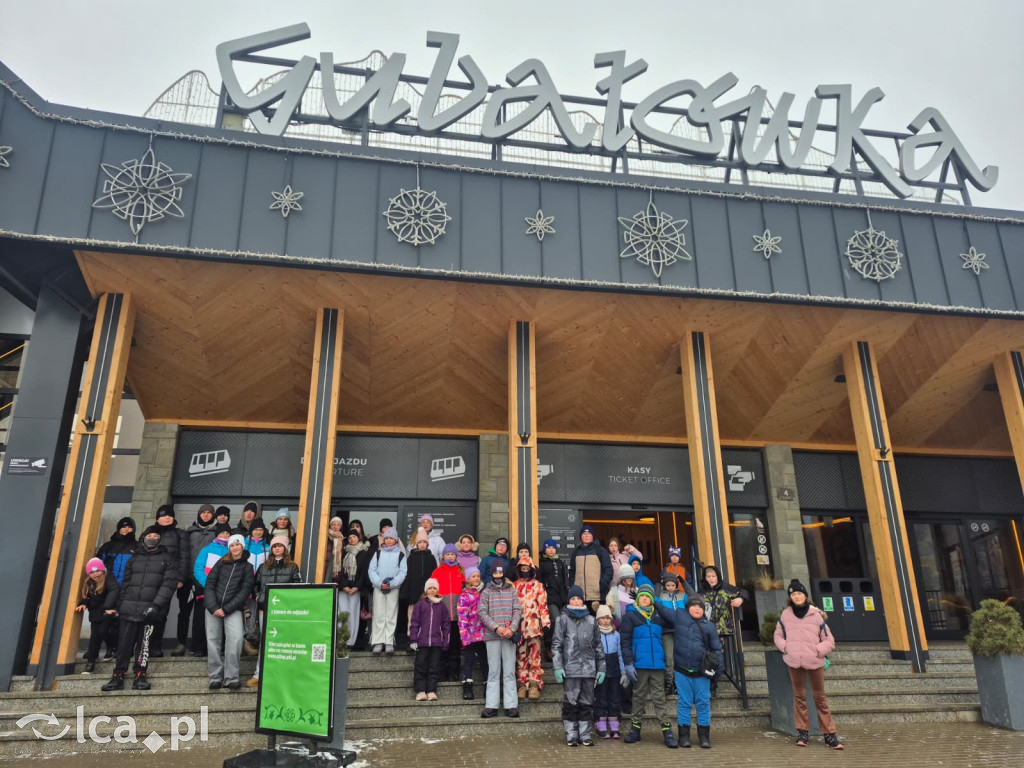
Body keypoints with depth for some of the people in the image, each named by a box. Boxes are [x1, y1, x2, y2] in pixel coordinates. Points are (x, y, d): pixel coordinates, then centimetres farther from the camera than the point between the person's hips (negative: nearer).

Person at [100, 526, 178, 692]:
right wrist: (119, 606, 8)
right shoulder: (134, 558, 21)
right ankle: (118, 677, 7)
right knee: (124, 644, 0)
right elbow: (125, 583, 19)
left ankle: (140, 676, 7)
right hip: (129, 608, 3)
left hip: (150, 609, -3)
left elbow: (168, 584, -3)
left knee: (144, 643, -2)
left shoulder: (168, 559, 7)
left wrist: (156, 605, -15)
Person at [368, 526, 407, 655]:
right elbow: (371, 570, 4)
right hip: (378, 587, 1)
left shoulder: (400, 555, 6)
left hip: (394, 588, -1)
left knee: (391, 615, -1)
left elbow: (403, 572, -1)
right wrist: (380, 583, -11)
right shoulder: (378, 553, 11)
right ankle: (378, 642, 2)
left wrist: (392, 584, -14)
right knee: (379, 615, 0)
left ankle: (389, 643, 1)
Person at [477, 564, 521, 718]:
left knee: (510, 671, 1)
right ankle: (491, 705, 5)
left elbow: (518, 610, 5)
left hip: (510, 635, 1)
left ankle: (511, 705, 3)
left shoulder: (511, 590, 11)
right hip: (492, 636, -1)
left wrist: (512, 629, -10)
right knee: (493, 671, 2)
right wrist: (496, 627, -12)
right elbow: (482, 612, 0)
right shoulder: (486, 592, 8)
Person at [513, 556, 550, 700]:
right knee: (520, 656, 5)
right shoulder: (514, 585, 13)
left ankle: (534, 685, 1)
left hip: (534, 626, -2)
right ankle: (522, 684, 11)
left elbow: (543, 605, 2)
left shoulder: (538, 585, 6)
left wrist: (546, 622, -5)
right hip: (519, 626, 2)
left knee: (534, 656, -3)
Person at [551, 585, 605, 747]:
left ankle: (585, 734, 16)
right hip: (570, 669, -3)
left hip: (589, 669, 3)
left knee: (587, 703, 7)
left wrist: (601, 668, 10)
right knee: (570, 703, 0)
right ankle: (571, 735, 9)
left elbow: (598, 646, 15)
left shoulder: (591, 621, 12)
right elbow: (556, 645, 0)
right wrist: (558, 667, -8)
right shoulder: (563, 619, 3)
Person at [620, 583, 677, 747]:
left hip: (657, 664, 2)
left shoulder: (658, 615, 8)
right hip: (639, 664, -2)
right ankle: (635, 729, 19)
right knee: (639, 697, 8)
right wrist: (628, 663, -11)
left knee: (659, 697, 3)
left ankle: (667, 731, 5)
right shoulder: (630, 615, -1)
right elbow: (625, 641, -4)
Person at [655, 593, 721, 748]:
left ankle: (704, 736, 14)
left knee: (703, 702, 4)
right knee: (684, 702, 5)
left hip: (701, 672, 1)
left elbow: (716, 648, 8)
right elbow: (662, 608, 11)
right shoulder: (678, 617, 3)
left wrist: (718, 666, -1)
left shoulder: (708, 626, 5)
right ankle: (684, 735, 14)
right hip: (682, 671, -1)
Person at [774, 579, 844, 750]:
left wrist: (818, 651, -12)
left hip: (814, 662, -1)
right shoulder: (785, 614, 1)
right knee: (799, 696, 10)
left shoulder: (816, 615, -3)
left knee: (820, 697, 7)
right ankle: (802, 732, 20)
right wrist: (785, 647, -4)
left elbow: (829, 641, 2)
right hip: (794, 661, 1)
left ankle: (829, 734, 15)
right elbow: (778, 636, 13)